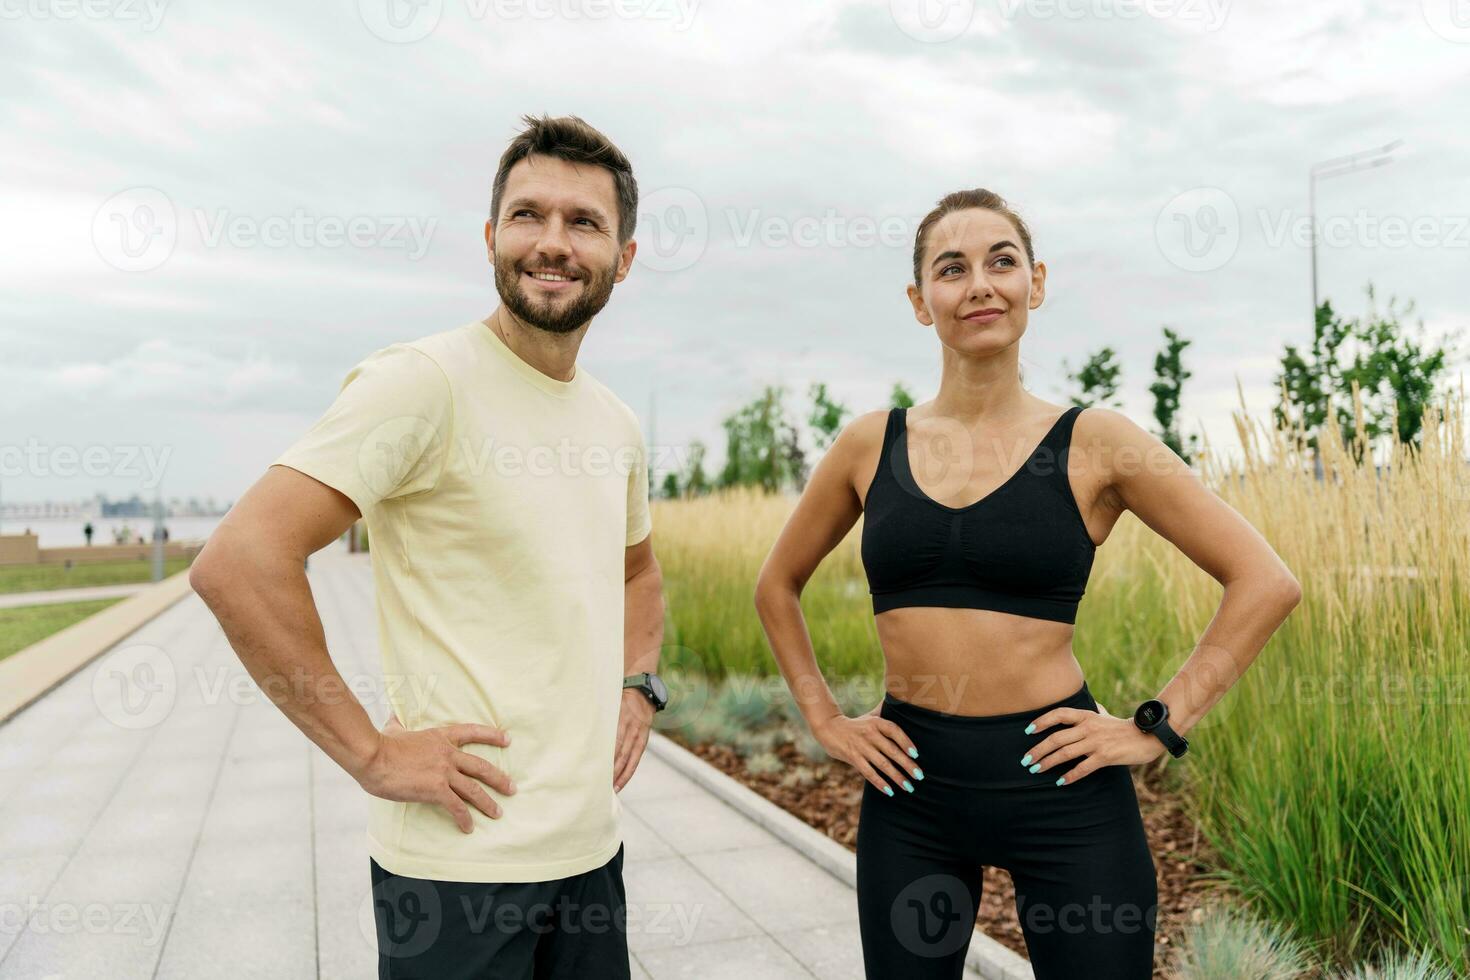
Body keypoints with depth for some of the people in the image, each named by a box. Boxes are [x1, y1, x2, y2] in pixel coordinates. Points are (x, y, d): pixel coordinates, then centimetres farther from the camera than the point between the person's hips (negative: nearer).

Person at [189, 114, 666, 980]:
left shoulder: (619, 425, 8)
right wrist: (370, 752, -19)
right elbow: (238, 561, -22)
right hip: (463, 855, -7)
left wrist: (638, 687, 9)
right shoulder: (425, 382, -15)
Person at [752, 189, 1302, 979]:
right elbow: (777, 586, 14)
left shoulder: (1093, 444, -5)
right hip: (909, 789, 2)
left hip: (1060, 786, -2)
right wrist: (823, 718, 6)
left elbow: (1265, 582, -3)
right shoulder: (871, 445, 1)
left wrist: (1160, 725, -7)